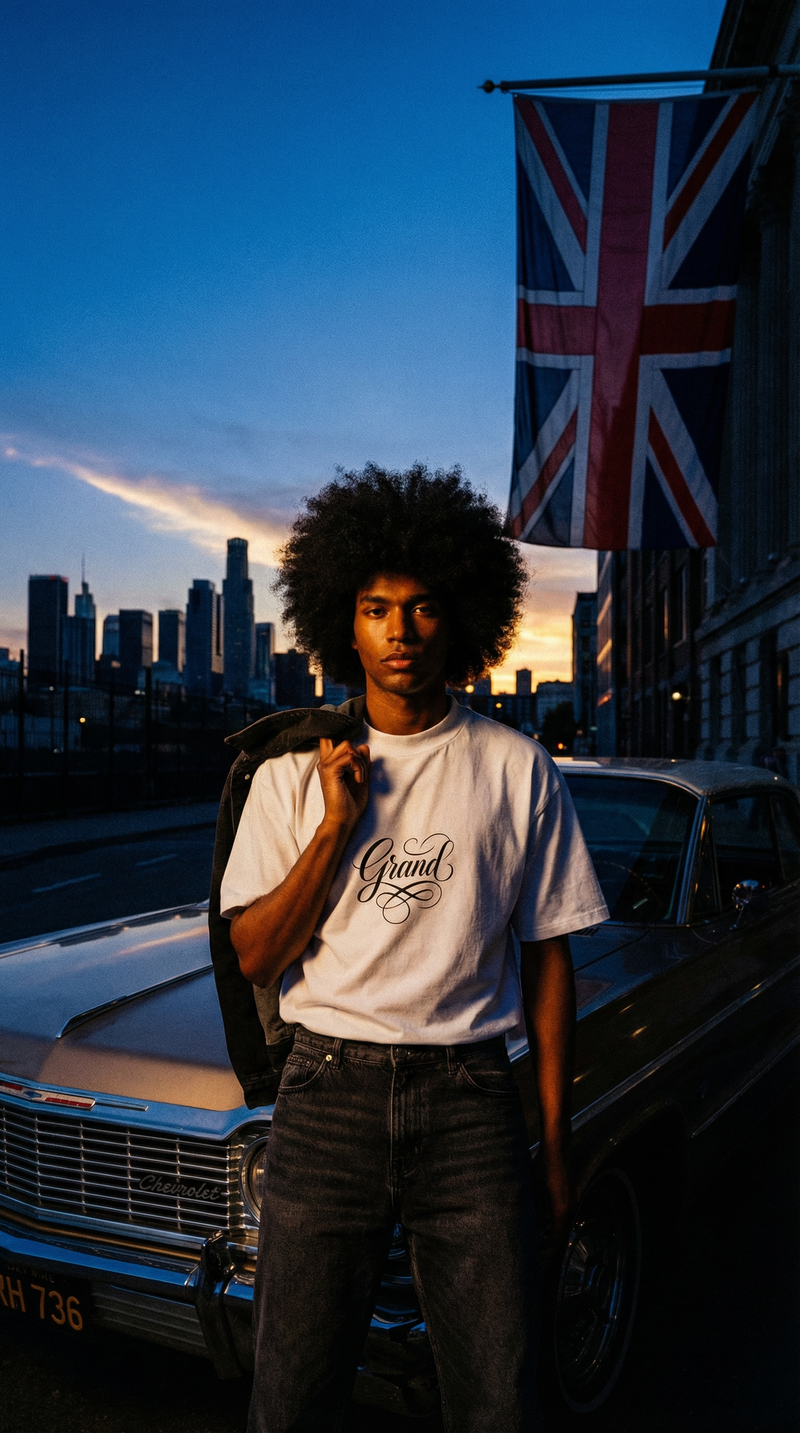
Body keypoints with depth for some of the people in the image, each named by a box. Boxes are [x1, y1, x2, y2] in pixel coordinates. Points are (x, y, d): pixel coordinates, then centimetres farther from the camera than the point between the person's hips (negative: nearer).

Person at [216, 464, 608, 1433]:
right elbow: (256, 958, 0)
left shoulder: (517, 770, 2)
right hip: (327, 1095, 1)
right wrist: (337, 826, -11)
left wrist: (554, 1143, 4)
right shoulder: (292, 772, 3)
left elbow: (546, 960, 5)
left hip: (470, 1102, 0)